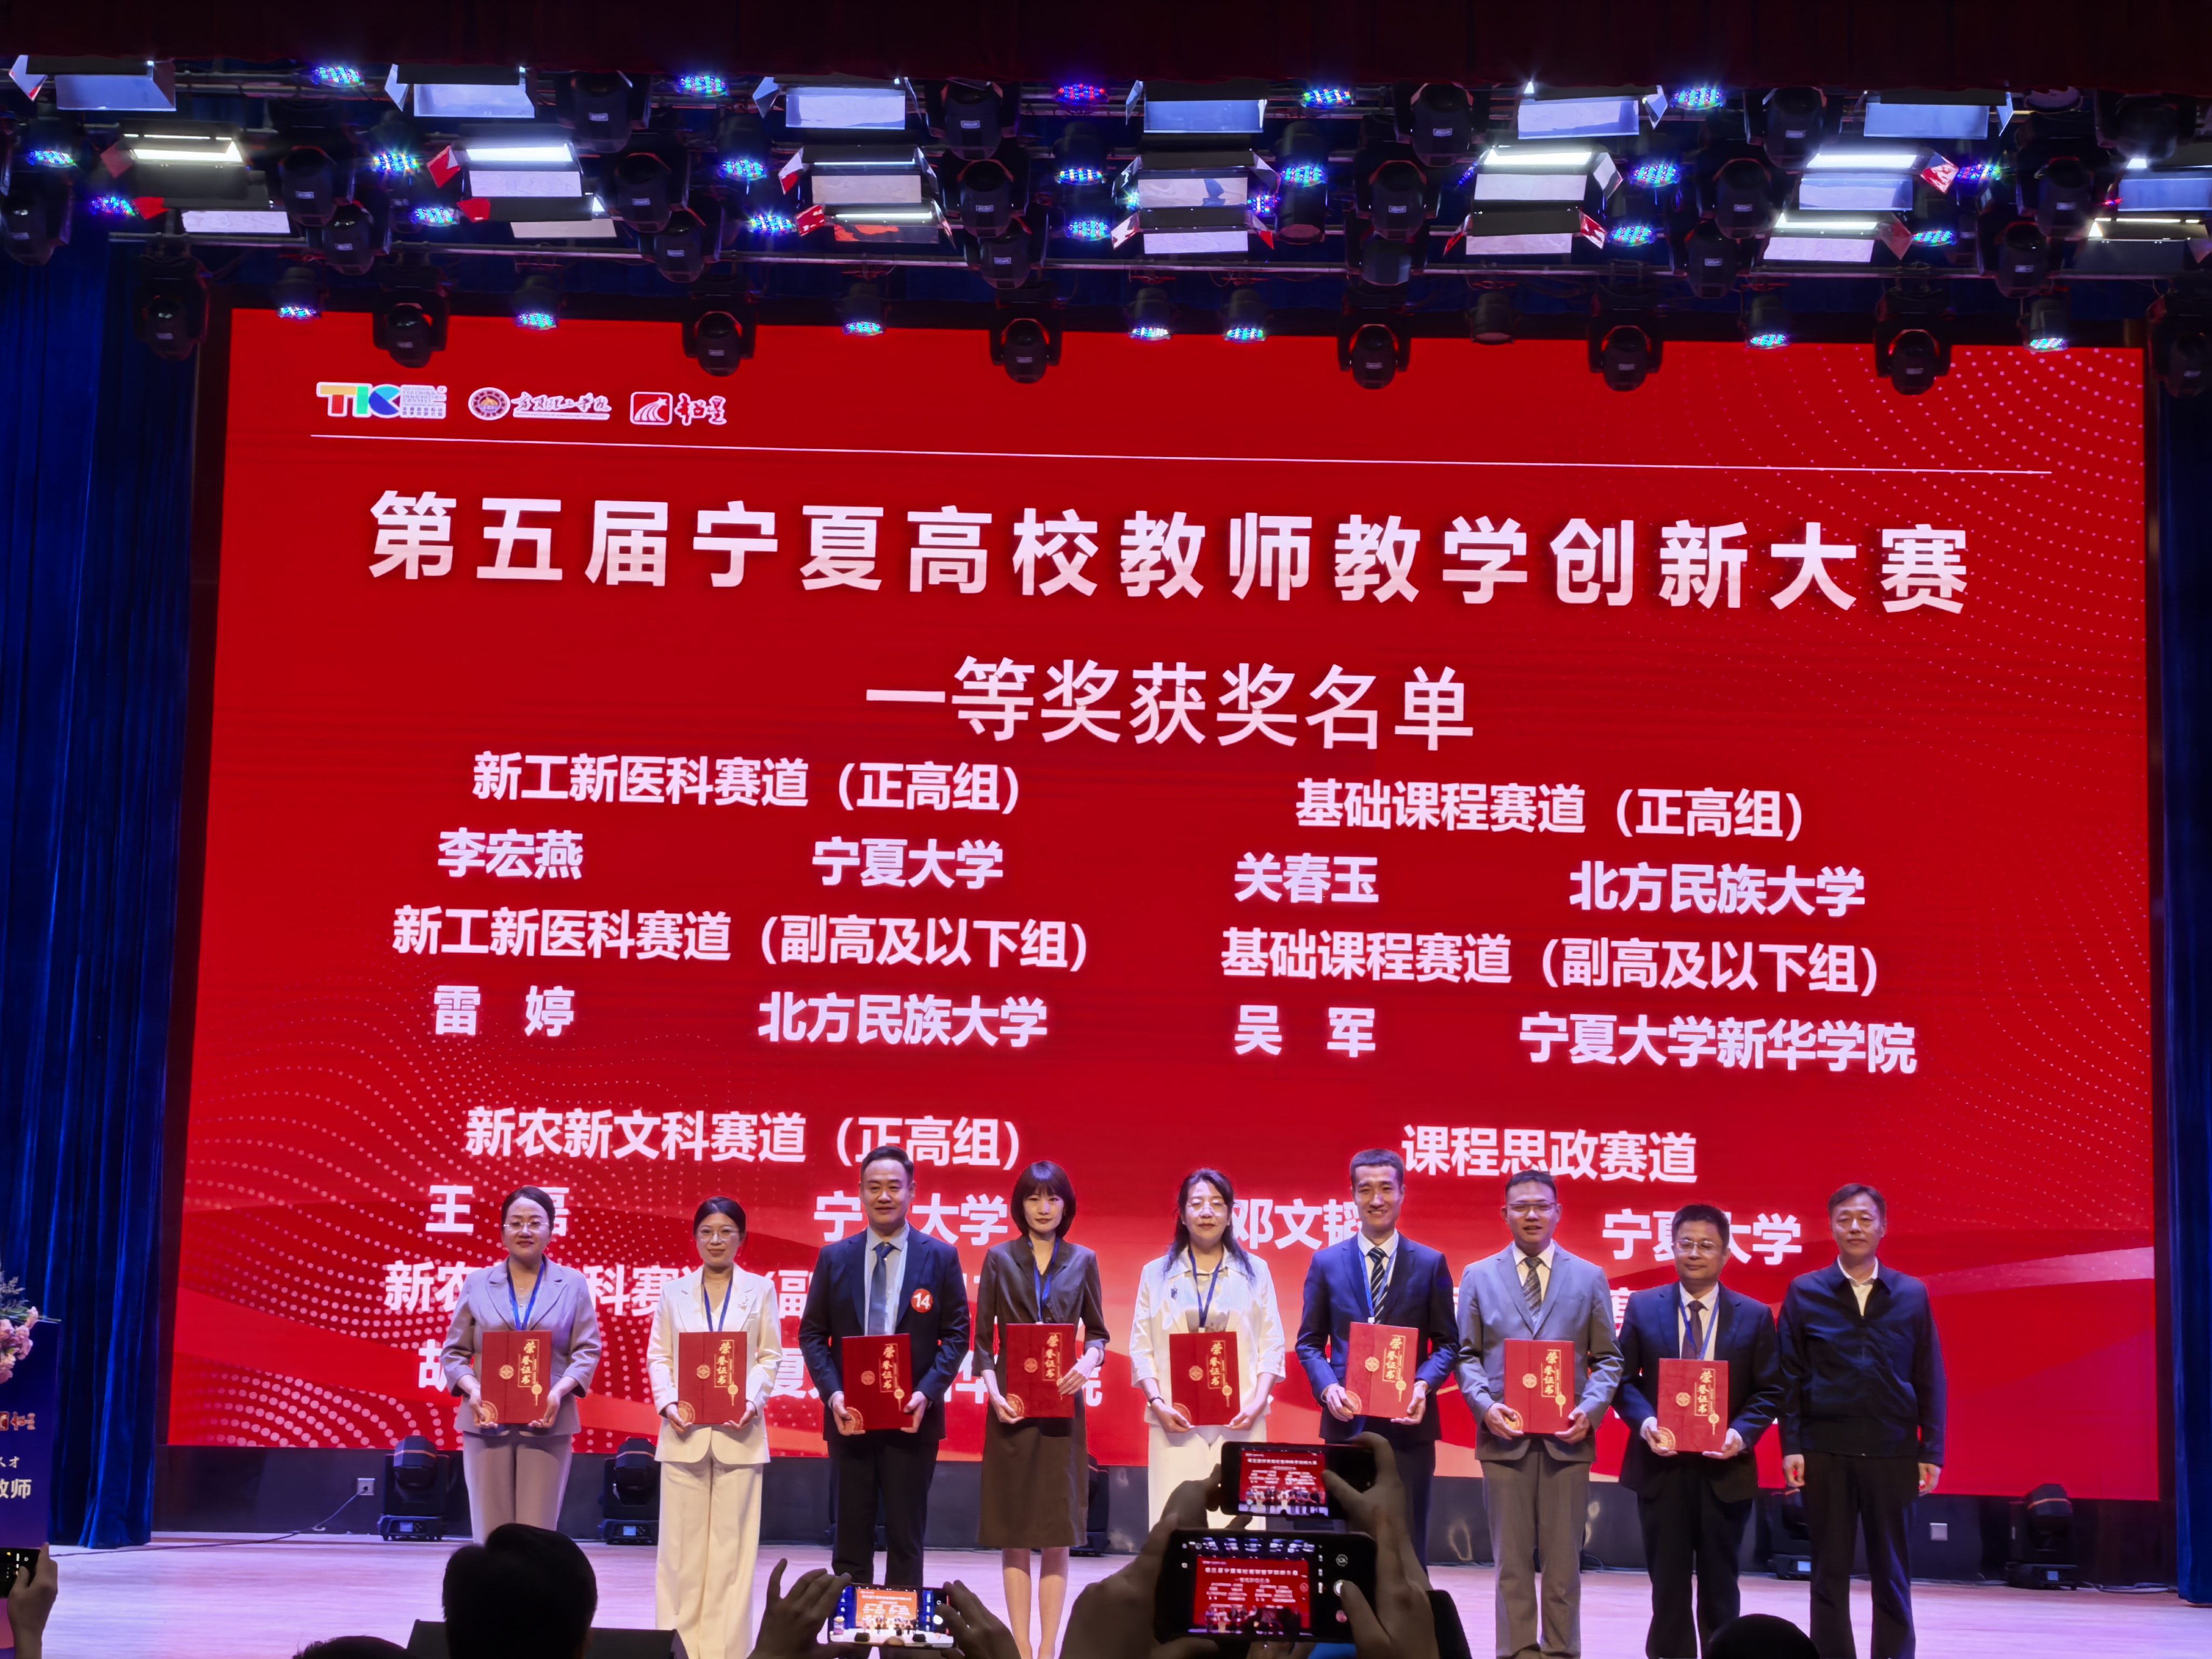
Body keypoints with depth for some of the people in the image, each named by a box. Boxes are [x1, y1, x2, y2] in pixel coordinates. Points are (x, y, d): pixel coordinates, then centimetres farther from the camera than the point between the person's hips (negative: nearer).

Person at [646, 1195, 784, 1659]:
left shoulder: (760, 1289, 7)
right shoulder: (675, 1291, 10)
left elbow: (770, 1356, 4)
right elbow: (657, 1356, 7)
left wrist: (752, 1400, -13)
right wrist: (667, 1403, -9)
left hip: (738, 1432, -1)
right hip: (685, 1431, 1)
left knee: (732, 1542, 0)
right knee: (681, 1542, 2)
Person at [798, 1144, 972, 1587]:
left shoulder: (941, 1258, 2)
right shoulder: (834, 1258, 6)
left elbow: (957, 1334, 1)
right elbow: (812, 1333, 5)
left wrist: (927, 1392, -14)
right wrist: (832, 1393, -10)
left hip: (912, 1417, -1)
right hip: (850, 1417, 1)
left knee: (907, 1537, 4)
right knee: (851, 1538, 6)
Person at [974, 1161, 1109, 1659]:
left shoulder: (1082, 1261, 8)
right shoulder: (1000, 1259, 5)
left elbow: (1097, 1332, 10)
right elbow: (982, 1337, 3)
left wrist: (1088, 1363, -12)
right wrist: (993, 1389, -12)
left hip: (1062, 1404, 1)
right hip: (1012, 1405, -1)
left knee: (1058, 1533, 1)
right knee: (1013, 1532, 2)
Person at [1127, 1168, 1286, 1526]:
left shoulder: (1255, 1272, 11)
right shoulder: (1157, 1273, 11)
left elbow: (1271, 1346, 7)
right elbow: (1141, 1349, 6)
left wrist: (1258, 1403, -7)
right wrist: (1158, 1403, -8)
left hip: (1240, 1421, 0)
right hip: (1177, 1422, 0)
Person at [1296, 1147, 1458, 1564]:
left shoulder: (1431, 1264, 5)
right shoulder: (1327, 1262, 7)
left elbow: (1447, 1342, 5)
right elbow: (1309, 1342, 7)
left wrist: (1424, 1384, -14)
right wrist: (1328, 1387, -11)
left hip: (1408, 1423, 0)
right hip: (1347, 1421, 1)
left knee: (1407, 1544, 4)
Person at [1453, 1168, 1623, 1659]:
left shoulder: (1589, 1278, 9)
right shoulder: (1479, 1276, 9)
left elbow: (1607, 1359, 8)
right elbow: (1467, 1355, 7)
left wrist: (1590, 1409, -9)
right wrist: (1485, 1405, -10)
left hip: (1567, 1438, 0)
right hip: (1504, 1435, 0)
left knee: (1564, 1559, 3)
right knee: (1512, 1560, 3)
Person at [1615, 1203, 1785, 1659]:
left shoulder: (1754, 1316, 2)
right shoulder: (1643, 1307, 3)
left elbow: (1769, 1391, 1)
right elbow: (1625, 1379, 3)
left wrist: (1741, 1434, -16)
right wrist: (1645, 1422, -15)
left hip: (1724, 1468, 0)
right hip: (1661, 1465, 0)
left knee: (1720, 1583, 9)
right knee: (1667, 1582, 7)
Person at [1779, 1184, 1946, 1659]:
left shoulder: (1912, 1294, 6)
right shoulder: (1805, 1292, 4)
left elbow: (1930, 1379, 5)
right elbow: (1790, 1376, 2)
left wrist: (1932, 1450, 0)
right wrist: (1791, 1446, -5)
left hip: (1892, 1452, 0)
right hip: (1825, 1452, 0)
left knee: (1892, 1574, 6)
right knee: (1829, 1573, 5)